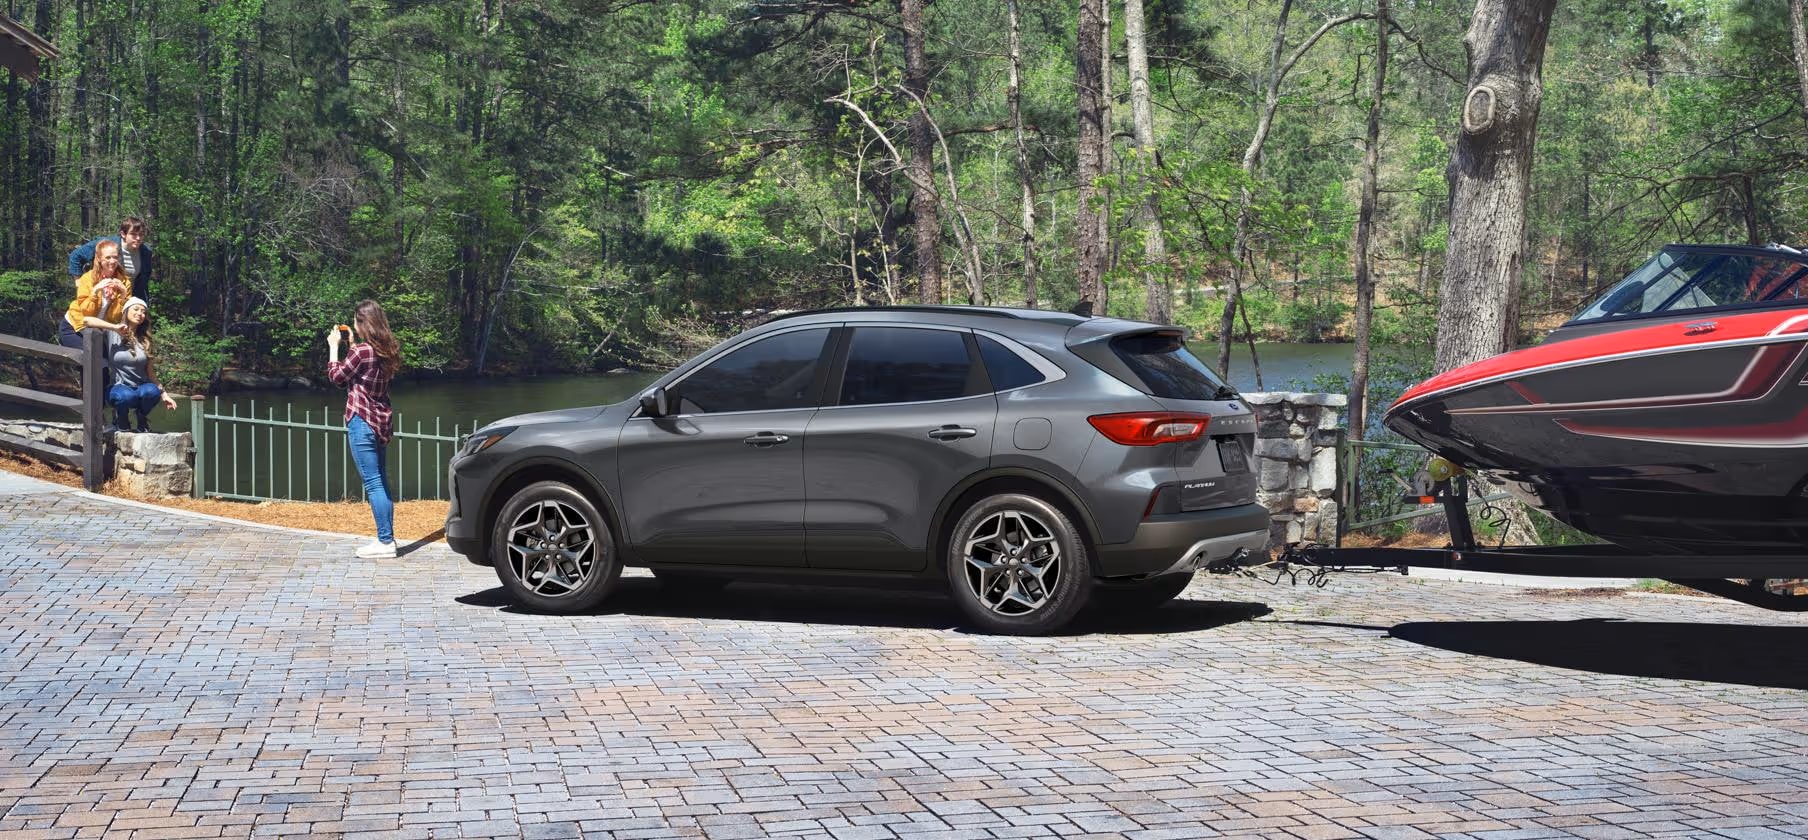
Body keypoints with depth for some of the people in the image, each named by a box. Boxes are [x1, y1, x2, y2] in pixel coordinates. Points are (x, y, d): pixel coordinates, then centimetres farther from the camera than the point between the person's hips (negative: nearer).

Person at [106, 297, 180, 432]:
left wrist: (164, 394, 3)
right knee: (126, 396, -39)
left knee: (151, 391, -34)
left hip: (141, 387, 3)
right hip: (118, 387, -3)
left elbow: (149, 373, 11)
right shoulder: (113, 334, -1)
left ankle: (142, 418, 0)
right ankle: (120, 417, -2)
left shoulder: (144, 341, 12)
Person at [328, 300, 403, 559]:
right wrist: (351, 345, 16)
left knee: (373, 484, -6)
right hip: (381, 421, 9)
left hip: (362, 421, -9)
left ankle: (385, 542, -6)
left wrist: (334, 346, 4)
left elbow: (336, 375, -5)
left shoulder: (362, 351, -17)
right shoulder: (387, 351, 8)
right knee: (381, 483, 14)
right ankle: (387, 538, 18)